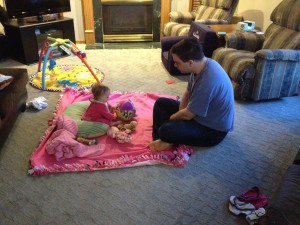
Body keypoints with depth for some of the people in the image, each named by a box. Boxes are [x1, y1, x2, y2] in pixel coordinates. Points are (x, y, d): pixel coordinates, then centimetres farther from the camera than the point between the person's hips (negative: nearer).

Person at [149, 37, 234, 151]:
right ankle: (159, 138, 1)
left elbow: (187, 115, -26)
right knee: (161, 103, 8)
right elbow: (188, 92, 7)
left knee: (166, 130, -30)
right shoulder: (201, 64, -7)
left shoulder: (208, 81, -36)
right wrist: (180, 114, -6)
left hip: (214, 130, -9)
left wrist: (170, 119, -7)